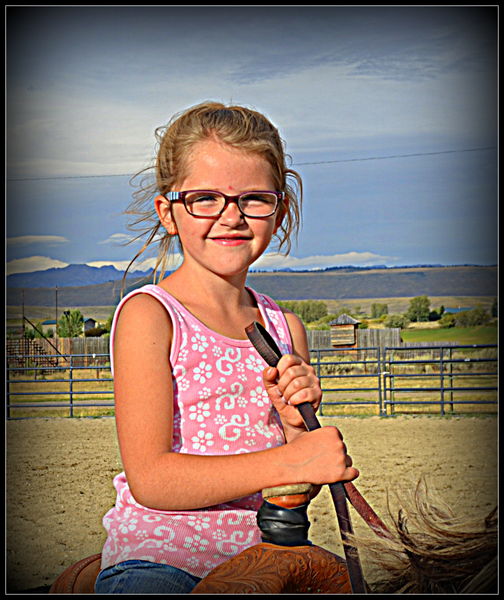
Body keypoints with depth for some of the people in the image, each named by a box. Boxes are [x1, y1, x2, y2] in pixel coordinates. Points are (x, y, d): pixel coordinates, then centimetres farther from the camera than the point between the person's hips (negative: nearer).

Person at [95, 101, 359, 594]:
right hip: (155, 558, -5)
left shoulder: (285, 328, 10)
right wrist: (289, 461, -21)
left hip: (257, 560, 5)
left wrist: (297, 425, -6)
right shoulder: (147, 315, -7)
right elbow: (150, 479, -16)